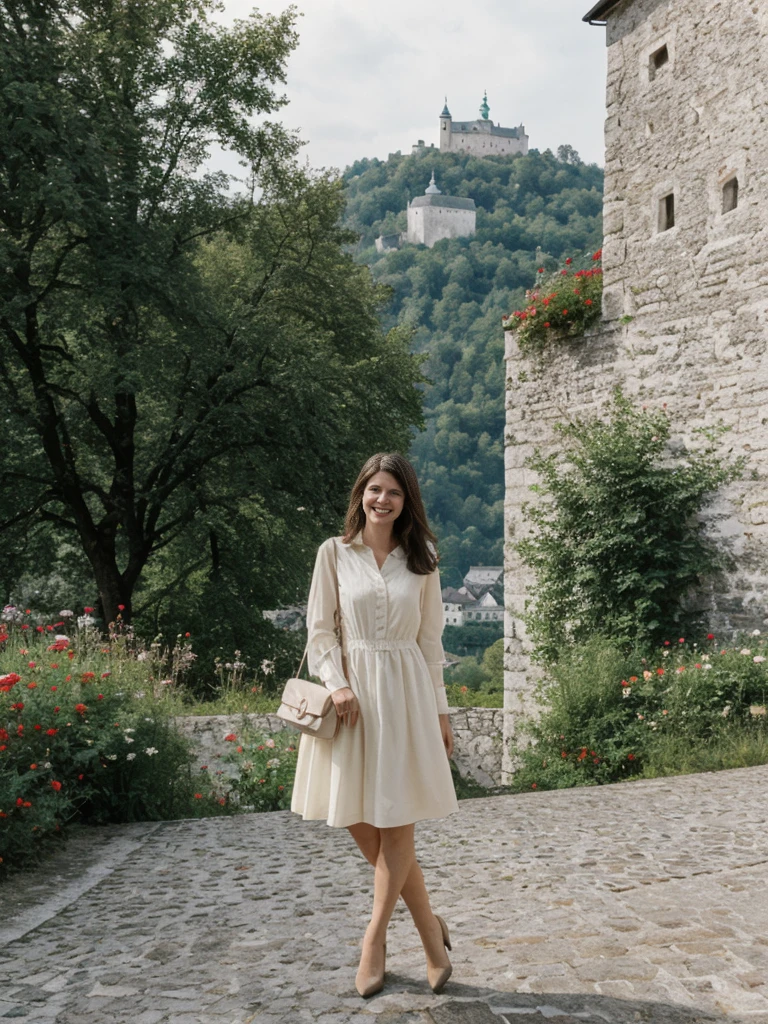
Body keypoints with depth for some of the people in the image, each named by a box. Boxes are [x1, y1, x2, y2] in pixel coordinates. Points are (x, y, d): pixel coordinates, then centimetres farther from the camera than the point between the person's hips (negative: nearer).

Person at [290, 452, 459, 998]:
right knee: (359, 822, 2)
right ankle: (431, 929, 18)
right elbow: (320, 629, 2)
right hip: (352, 686, 0)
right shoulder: (335, 552, 3)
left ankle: (375, 938, 14)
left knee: (396, 823, 0)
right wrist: (338, 684, -13)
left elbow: (430, 639, 9)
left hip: (405, 689, 0)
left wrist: (440, 710, 8)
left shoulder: (421, 559, 7)